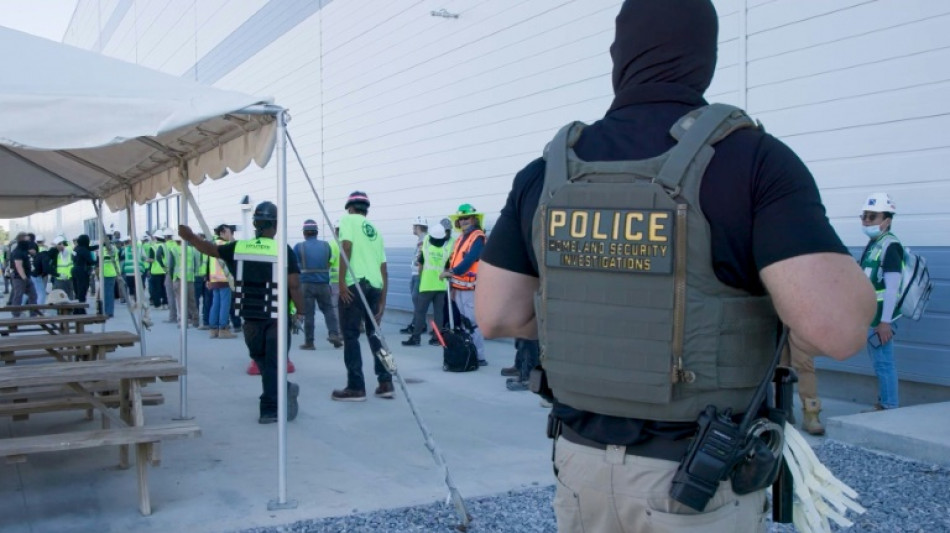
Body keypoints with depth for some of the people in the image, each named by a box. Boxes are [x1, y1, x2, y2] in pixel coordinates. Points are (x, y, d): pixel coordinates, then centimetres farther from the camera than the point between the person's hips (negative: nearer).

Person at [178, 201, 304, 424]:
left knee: (262, 360, 21)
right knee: (273, 362, 5)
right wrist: (300, 311, 2)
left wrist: (189, 236, 29)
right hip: (277, 317, -3)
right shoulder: (283, 251, -9)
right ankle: (270, 409, 10)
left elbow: (210, 249, 14)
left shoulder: (238, 248, 1)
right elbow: (294, 286, -11)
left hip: (251, 317, 3)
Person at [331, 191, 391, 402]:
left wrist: (341, 281, -14)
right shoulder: (375, 230, 23)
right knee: (374, 334, 16)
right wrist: (382, 300, 20)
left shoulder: (348, 220, 6)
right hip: (375, 286, 6)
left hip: (354, 284, -6)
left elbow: (347, 246, -12)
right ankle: (386, 383, 14)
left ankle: (356, 387, 1)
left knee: (351, 335, 0)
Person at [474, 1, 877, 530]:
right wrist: (845, 275, -2)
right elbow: (835, 326, -25)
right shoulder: (753, 158, -14)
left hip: (585, 463, 4)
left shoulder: (547, 174, -2)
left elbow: (496, 315, 2)